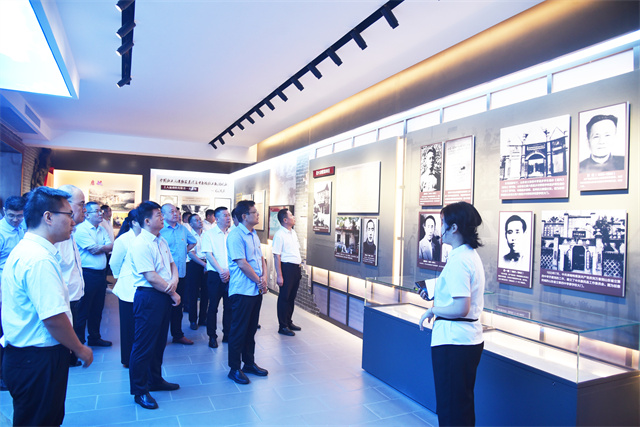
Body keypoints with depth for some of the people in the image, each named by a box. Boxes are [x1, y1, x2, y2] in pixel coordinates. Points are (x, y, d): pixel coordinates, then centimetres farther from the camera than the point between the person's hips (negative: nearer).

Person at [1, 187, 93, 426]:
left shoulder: (24, 249, 8)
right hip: (37, 360, -9)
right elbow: (53, 317, -28)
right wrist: (80, 350, -12)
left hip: (23, 355, 9)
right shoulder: (40, 259, -24)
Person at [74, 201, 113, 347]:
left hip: (101, 273, 8)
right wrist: (106, 247, -1)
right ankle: (79, 340, 15)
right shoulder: (81, 229, -11)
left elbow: (109, 248, 4)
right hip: (87, 274, -8)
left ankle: (94, 337, 30)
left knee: (97, 309, 17)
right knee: (83, 310, 3)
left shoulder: (102, 230, 13)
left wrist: (100, 248, -16)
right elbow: (94, 249, -16)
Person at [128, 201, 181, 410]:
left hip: (164, 296, 9)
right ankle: (139, 391, 16)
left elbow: (171, 263, 16)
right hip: (148, 297, -9)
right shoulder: (140, 244, -17)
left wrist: (174, 279, -5)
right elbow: (151, 277, -20)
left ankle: (155, 380, 36)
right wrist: (173, 293, -11)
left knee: (159, 342, 19)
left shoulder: (161, 241, 12)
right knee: (144, 345, 2)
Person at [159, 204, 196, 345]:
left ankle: (178, 335, 26)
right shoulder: (160, 230, -8)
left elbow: (193, 242, 27)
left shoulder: (183, 229, 11)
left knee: (178, 306, 15)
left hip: (181, 274, 6)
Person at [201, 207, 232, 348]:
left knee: (229, 306, 7)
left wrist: (228, 271, -8)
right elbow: (208, 255, -7)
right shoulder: (209, 234, 0)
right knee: (213, 306, 3)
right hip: (215, 275, -3)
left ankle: (227, 334, 20)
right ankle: (212, 336, 16)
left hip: (230, 275, 3)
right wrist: (221, 271, -14)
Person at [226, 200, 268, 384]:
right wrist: (259, 281, -11)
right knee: (239, 330, 2)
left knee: (251, 328, 17)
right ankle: (234, 369, 15)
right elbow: (242, 264, -19)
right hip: (242, 291, -8)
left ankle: (249, 363, 30)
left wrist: (264, 277, -2)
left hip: (257, 290, 8)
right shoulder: (235, 235, -15)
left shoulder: (253, 234, 13)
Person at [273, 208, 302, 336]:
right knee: (284, 297, 1)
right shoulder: (279, 235, -14)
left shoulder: (293, 233, 13)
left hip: (296, 268, 8)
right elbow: (276, 256, -17)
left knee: (292, 297, 16)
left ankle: (289, 322, 29)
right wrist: (279, 275, -20)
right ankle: (282, 326, 11)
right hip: (287, 267, -8)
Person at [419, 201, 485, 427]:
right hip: (470, 338, 10)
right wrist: (435, 294, 11)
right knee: (463, 403, 23)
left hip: (453, 341, -10)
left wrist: (432, 310, -12)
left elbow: (460, 308, -26)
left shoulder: (458, 260, -21)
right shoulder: (472, 255, 10)